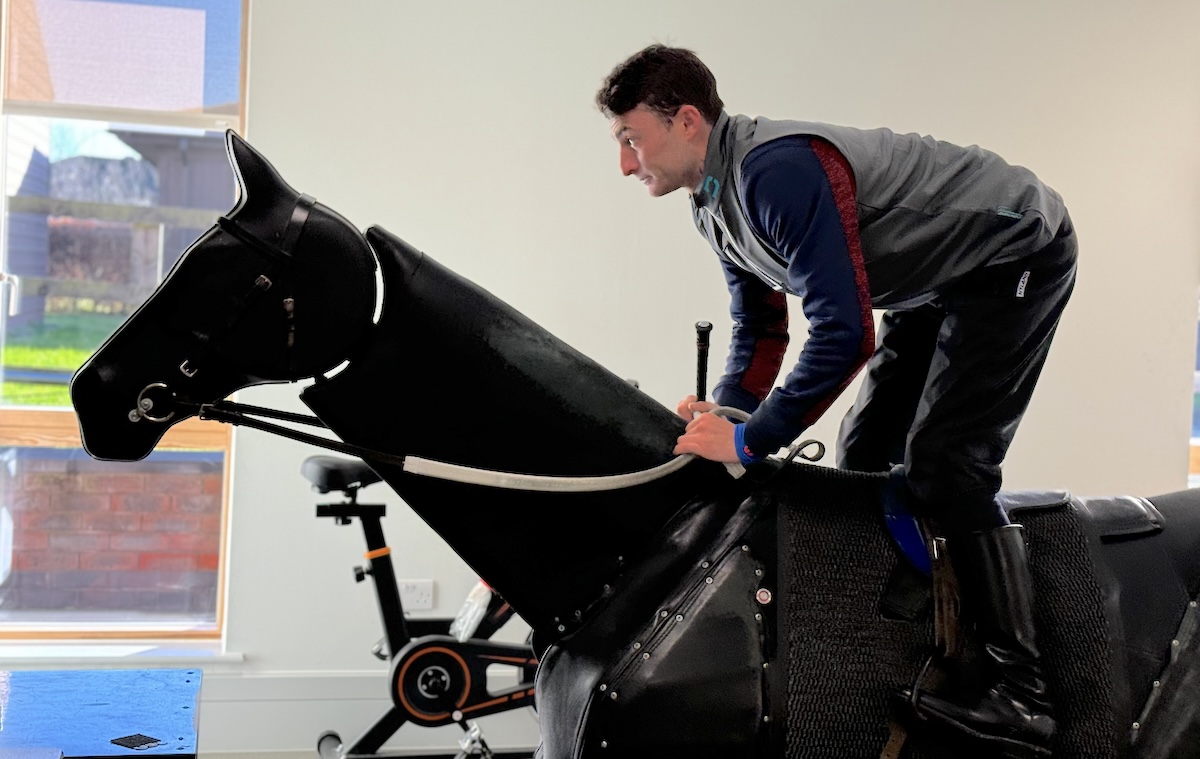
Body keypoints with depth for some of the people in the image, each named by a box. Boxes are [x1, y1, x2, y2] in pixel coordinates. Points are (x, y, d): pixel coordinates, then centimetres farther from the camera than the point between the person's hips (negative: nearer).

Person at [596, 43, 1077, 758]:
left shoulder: (779, 170, -32)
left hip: (1019, 251, -10)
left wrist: (750, 441, -28)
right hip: (938, 282, 10)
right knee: (863, 458, 10)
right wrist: (720, 418, -7)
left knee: (944, 465, -20)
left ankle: (1023, 693, -14)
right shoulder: (715, 200, 0)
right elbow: (760, 330, 9)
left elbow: (844, 334, -35)